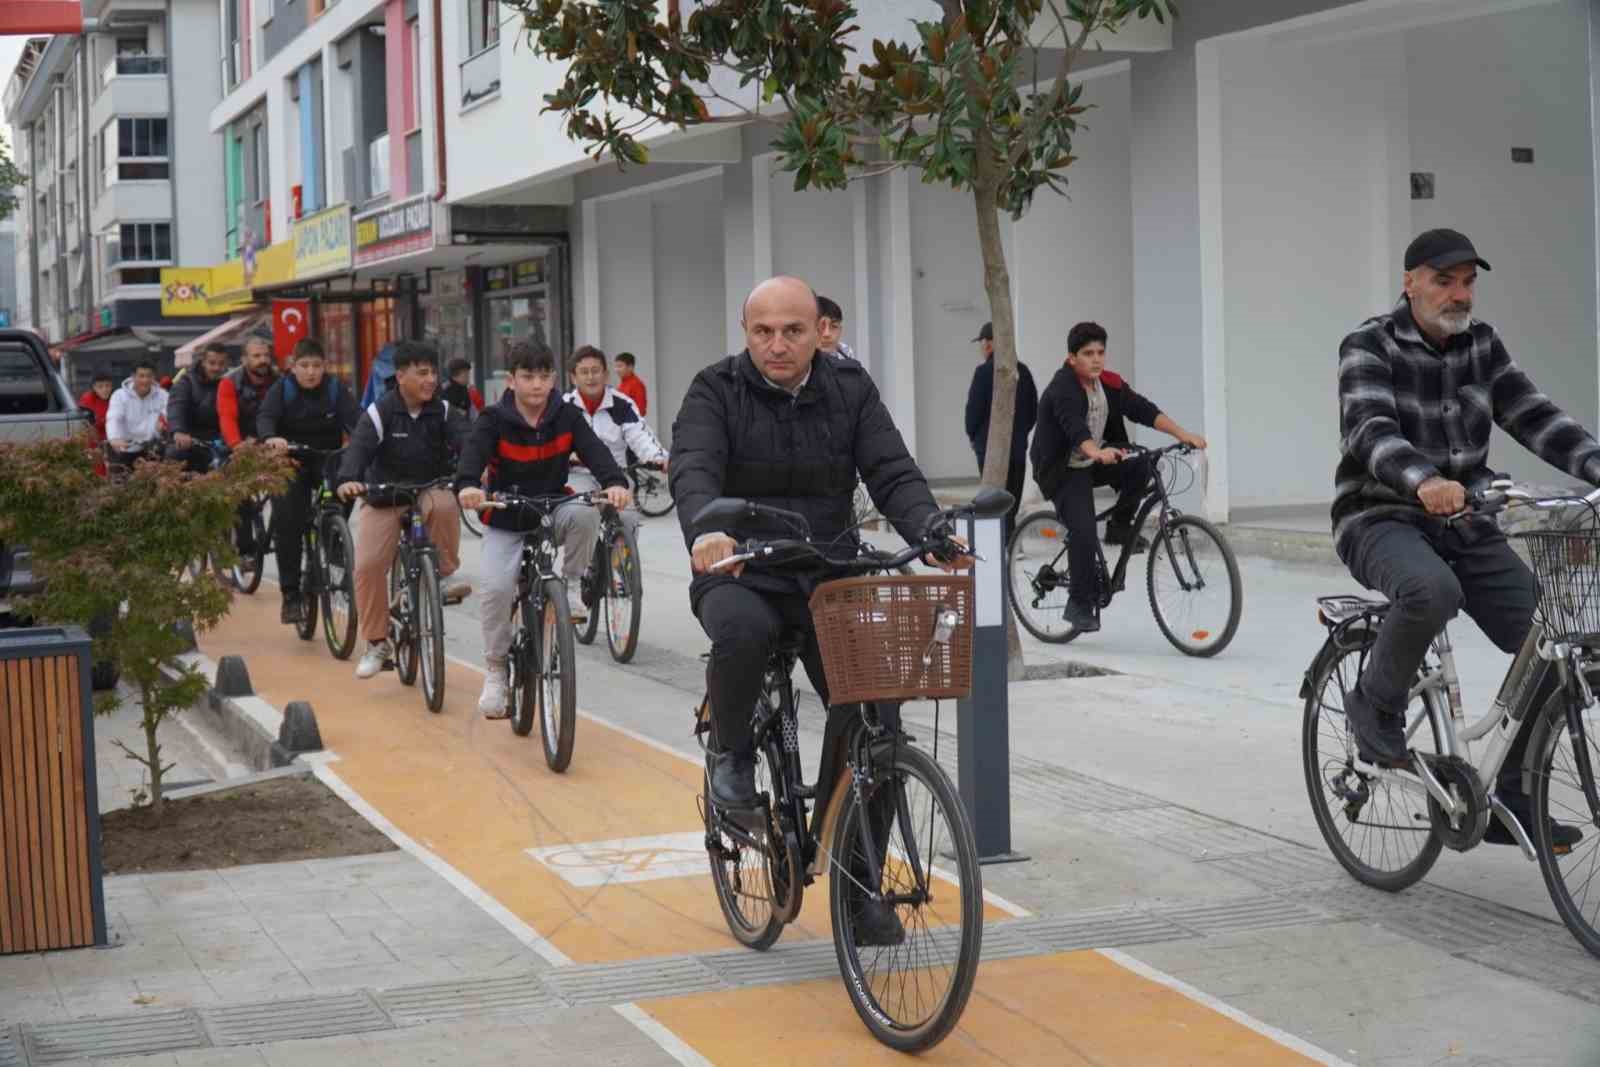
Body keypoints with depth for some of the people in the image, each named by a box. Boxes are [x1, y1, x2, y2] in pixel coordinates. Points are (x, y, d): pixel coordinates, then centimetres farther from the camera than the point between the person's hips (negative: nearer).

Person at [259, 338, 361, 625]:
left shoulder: (335, 389, -2)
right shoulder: (282, 389, -5)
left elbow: (353, 417, -18)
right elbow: (265, 416, -21)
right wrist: (270, 437, -45)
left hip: (328, 461, 1)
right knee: (286, 523, -13)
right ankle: (290, 595, -7)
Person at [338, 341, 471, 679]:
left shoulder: (444, 411, -6)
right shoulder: (380, 412, -12)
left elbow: (466, 441, -22)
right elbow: (359, 447, -26)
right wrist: (348, 480, -47)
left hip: (431, 489, 0)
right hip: (385, 496, 0)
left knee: (445, 504, -36)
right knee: (367, 565, -14)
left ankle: (446, 573, -14)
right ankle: (377, 644, 3)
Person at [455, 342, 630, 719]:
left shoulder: (567, 417, -8)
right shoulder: (494, 420, -13)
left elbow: (594, 451, -23)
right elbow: (473, 452, -31)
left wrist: (615, 483, -45)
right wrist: (467, 486, -55)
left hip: (552, 513, 1)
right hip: (505, 522, -1)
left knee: (585, 514, -32)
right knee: (495, 586, -22)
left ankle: (571, 586, -6)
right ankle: (495, 671, -1)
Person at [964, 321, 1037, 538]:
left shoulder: (985, 371, -12)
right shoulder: (1022, 370, 7)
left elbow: (974, 408, -11)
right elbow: (1033, 409, 11)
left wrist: (973, 436, 5)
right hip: (1018, 447, 6)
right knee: (1012, 502, 12)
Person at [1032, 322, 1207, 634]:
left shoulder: (1110, 384, -1)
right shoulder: (1062, 388, -22)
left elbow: (1143, 410, -9)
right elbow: (1074, 426, -40)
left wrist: (1182, 434, -22)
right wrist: (1098, 453, -59)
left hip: (1094, 464, 6)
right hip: (1064, 471, -6)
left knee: (1140, 468, -20)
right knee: (1083, 532, -20)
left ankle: (1120, 527, 1)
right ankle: (1080, 605, -7)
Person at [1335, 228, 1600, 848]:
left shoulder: (1482, 345, 9)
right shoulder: (1369, 347, -9)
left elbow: (1533, 417, -2)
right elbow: (1371, 430, -26)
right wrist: (1424, 482, -46)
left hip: (1466, 525, 6)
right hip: (1383, 521, -6)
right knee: (1433, 591, -39)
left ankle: (1506, 798, 6)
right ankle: (1376, 704, -10)